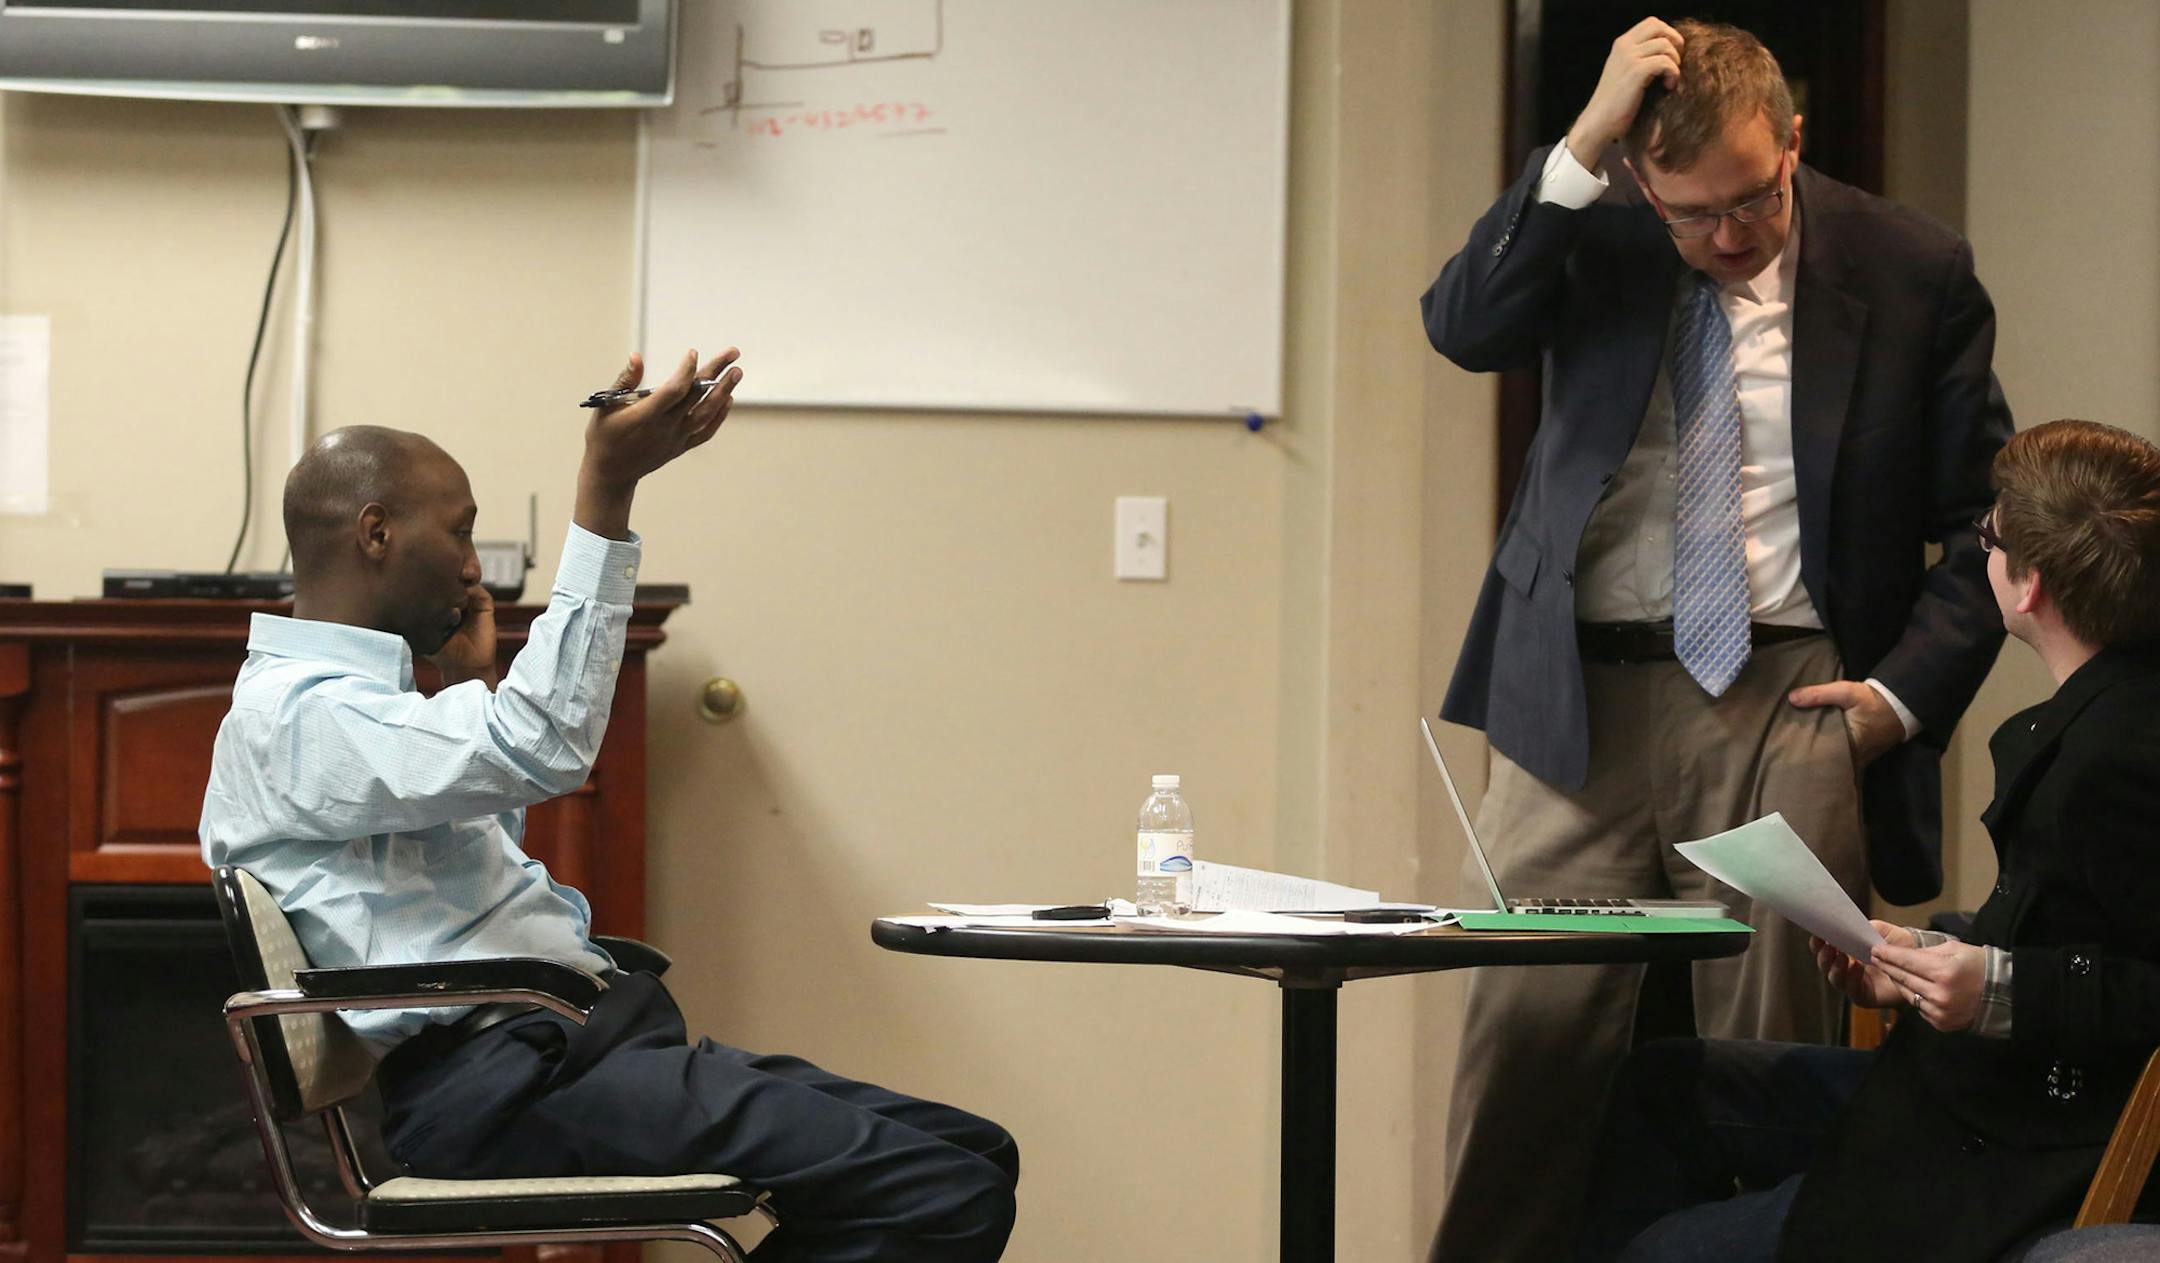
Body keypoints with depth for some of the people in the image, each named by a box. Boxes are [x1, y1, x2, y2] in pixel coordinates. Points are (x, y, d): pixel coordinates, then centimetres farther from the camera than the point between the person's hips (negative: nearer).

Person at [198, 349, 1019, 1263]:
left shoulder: (350, 700, 24)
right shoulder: (288, 712, -9)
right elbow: (540, 749, -23)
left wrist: (471, 680, 32)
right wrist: (608, 487, -22)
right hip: (491, 1084, -11)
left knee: (971, 1157, -1)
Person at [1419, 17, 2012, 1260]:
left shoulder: (1913, 271, 3)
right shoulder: (1593, 232, 5)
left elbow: (1983, 526, 8)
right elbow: (1465, 326, -14)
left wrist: (1904, 694, -4)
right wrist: (1583, 142, -19)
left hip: (1791, 703, -1)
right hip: (1580, 698, 1)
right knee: (1525, 1038, -4)